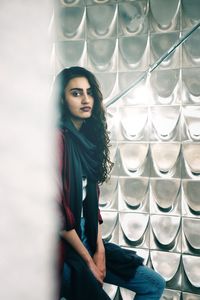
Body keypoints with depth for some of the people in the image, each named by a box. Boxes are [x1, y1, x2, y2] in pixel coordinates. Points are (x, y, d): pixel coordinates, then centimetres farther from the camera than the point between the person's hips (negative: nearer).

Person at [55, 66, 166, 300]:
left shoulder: (88, 138, 9)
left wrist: (99, 249, 0)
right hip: (64, 248, -8)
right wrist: (88, 261, -11)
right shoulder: (58, 138, -17)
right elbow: (56, 209, -20)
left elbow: (91, 199, 9)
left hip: (86, 238, 8)